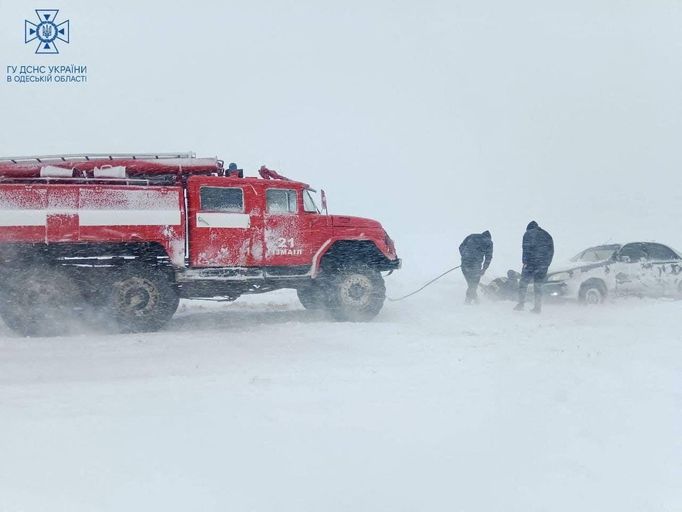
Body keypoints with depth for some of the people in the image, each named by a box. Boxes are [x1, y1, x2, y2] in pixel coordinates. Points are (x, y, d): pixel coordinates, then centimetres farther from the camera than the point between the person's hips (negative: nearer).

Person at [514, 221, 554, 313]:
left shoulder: (528, 234, 3)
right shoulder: (547, 235, 19)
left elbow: (526, 248, -10)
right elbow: (551, 251, 17)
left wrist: (525, 261, -10)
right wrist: (546, 264, 18)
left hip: (531, 263, -5)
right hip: (543, 265, 5)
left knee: (523, 283, 2)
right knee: (538, 286, 9)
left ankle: (521, 304, -6)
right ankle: (538, 307, 4)